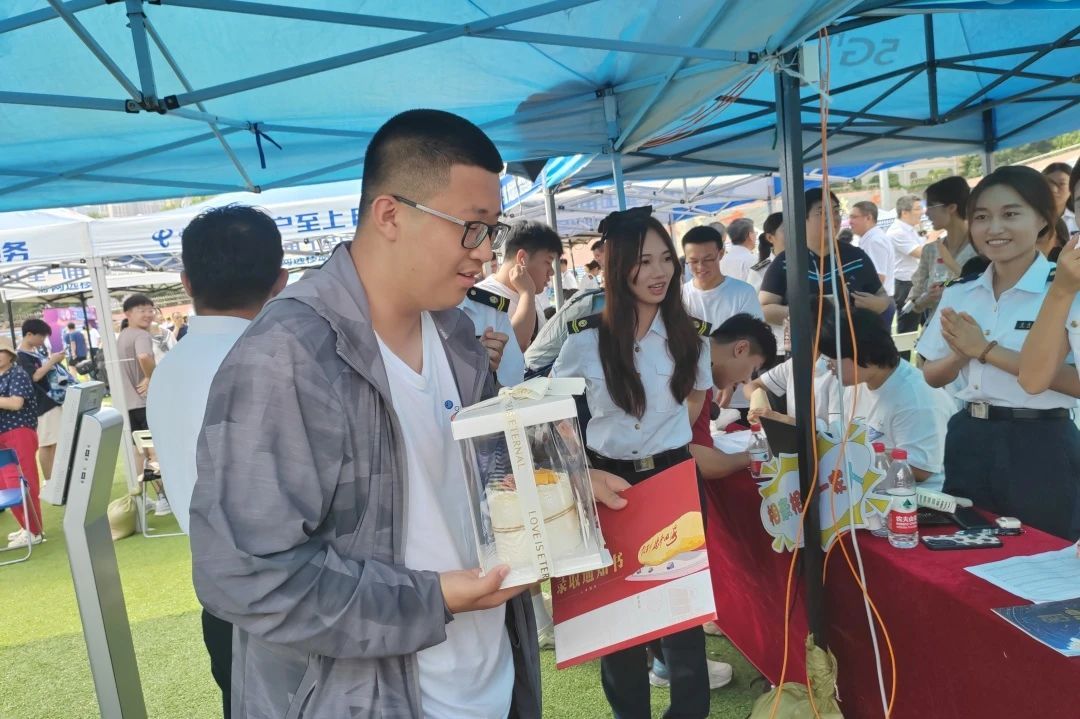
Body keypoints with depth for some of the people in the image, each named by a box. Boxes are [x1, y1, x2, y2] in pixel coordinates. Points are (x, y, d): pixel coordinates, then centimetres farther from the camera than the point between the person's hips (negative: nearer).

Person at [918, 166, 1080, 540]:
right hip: (968, 442, 5)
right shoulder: (959, 293, 5)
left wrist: (986, 349, -21)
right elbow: (933, 376, 8)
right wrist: (960, 355, -13)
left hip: (1041, 445, -5)